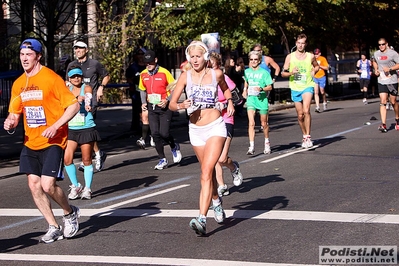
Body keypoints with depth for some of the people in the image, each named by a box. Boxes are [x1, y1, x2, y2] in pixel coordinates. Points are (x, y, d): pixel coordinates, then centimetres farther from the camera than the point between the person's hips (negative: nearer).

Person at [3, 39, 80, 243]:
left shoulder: (51, 78, -11)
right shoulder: (18, 84, 8)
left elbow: (73, 105, -12)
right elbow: (14, 113, 17)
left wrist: (55, 126, -22)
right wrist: (10, 123, -7)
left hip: (52, 142, -6)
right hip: (30, 143, 7)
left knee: (47, 185, -15)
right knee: (33, 184, 2)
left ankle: (70, 213, 14)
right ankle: (54, 227, 15)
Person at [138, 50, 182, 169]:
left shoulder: (164, 72, -11)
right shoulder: (143, 74, 5)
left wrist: (167, 100, -16)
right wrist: (143, 102, 6)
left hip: (164, 107, -4)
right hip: (151, 107, 4)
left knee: (164, 133, -12)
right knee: (155, 133, -3)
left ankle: (174, 147, 22)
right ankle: (162, 160, 9)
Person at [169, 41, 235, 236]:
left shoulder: (216, 74, -1)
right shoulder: (185, 76, -1)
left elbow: (225, 88, 22)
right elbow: (171, 104, -2)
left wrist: (229, 101, 4)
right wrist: (181, 106, -23)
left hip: (215, 127, -3)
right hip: (195, 130, 3)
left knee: (206, 172, -17)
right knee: (208, 172, 17)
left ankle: (202, 219, -25)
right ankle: (216, 202, 47)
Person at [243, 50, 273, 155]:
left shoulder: (264, 72, -4)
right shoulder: (247, 72, 7)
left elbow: (270, 87, -4)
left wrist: (261, 89, -21)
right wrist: (245, 90, 14)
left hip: (262, 99, -2)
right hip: (251, 98, 2)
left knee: (264, 124, 11)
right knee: (251, 123, -14)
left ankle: (267, 143, 35)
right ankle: (251, 147, -18)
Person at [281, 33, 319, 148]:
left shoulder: (310, 56, 1)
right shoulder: (290, 57, 1)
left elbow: (316, 66, 22)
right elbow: (283, 73, 4)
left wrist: (313, 71, -1)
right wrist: (291, 73, -16)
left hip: (307, 87, -2)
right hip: (295, 88, 2)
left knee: (306, 110, -23)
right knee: (300, 115, 8)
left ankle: (308, 137, -18)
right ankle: (304, 136, 26)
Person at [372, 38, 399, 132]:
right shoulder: (376, 54, 8)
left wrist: (390, 69, -22)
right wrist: (376, 70, 11)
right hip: (381, 82, 3)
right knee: (382, 102, -9)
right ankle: (383, 125, -14)